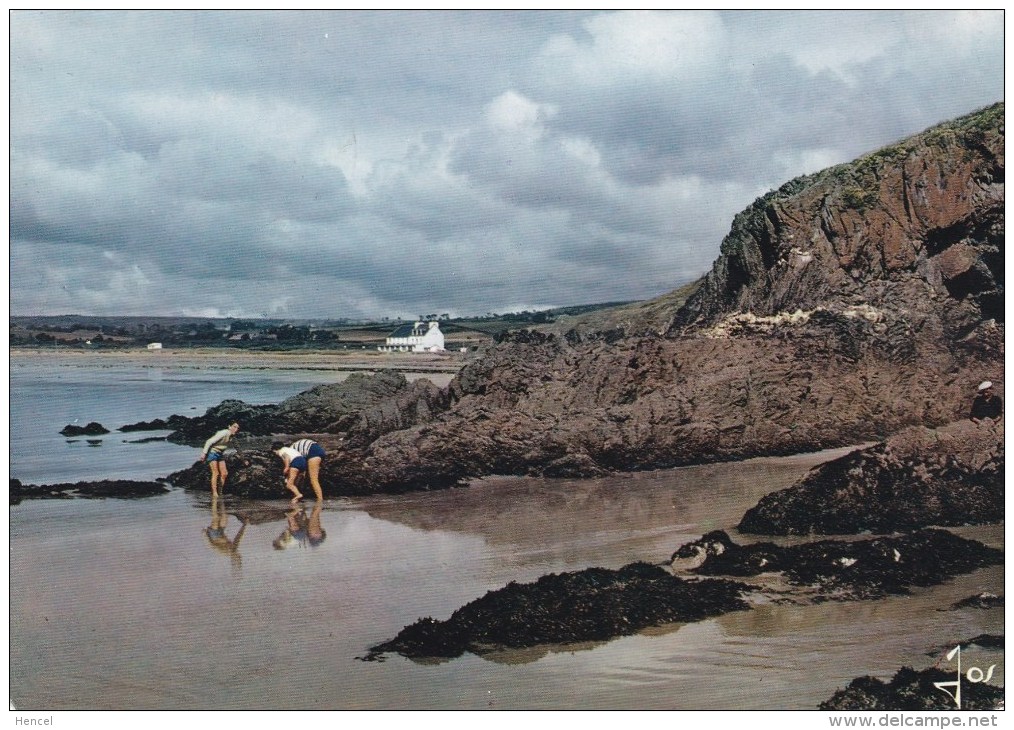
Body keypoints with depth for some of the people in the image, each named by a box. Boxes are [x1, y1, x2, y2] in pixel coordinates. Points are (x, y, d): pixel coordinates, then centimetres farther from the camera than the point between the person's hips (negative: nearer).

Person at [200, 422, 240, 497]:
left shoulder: (231, 436, 2)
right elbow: (209, 441, -23)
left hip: (220, 454, 8)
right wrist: (204, 453, -23)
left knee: (224, 473, 0)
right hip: (212, 452, -8)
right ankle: (214, 492, -13)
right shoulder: (223, 433, -23)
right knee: (215, 473, -14)